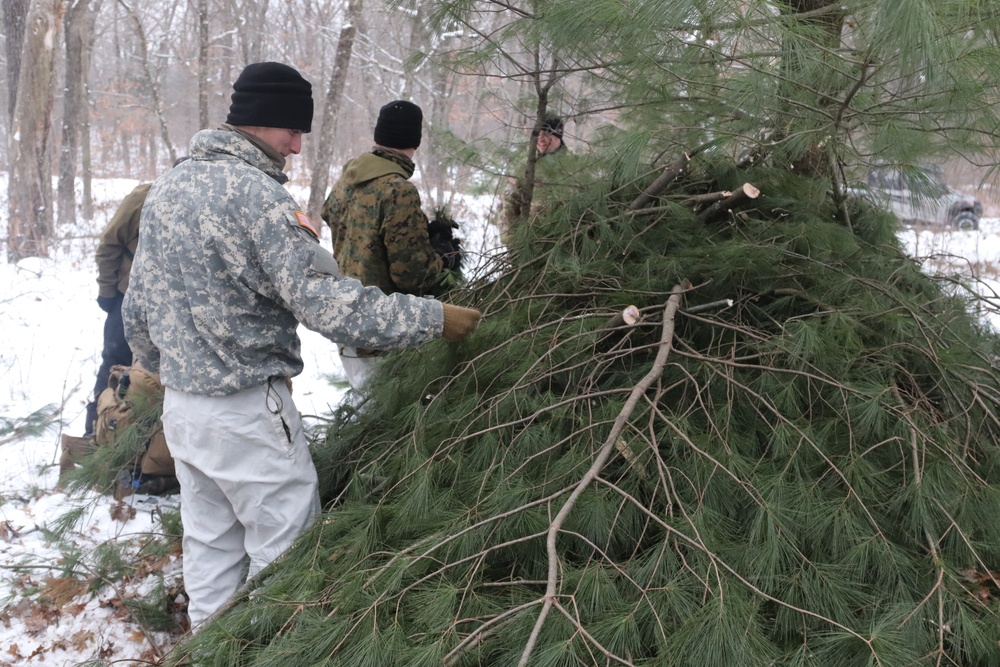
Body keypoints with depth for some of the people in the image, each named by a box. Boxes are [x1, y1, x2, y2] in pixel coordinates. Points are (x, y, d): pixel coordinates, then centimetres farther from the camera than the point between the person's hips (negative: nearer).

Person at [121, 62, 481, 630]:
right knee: (285, 552, 4)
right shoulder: (257, 194, -18)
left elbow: (138, 310, 15)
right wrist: (434, 318, -19)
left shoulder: (167, 188, 9)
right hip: (247, 413, -9)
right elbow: (330, 305, -25)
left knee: (211, 550, 18)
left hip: (181, 406, 9)